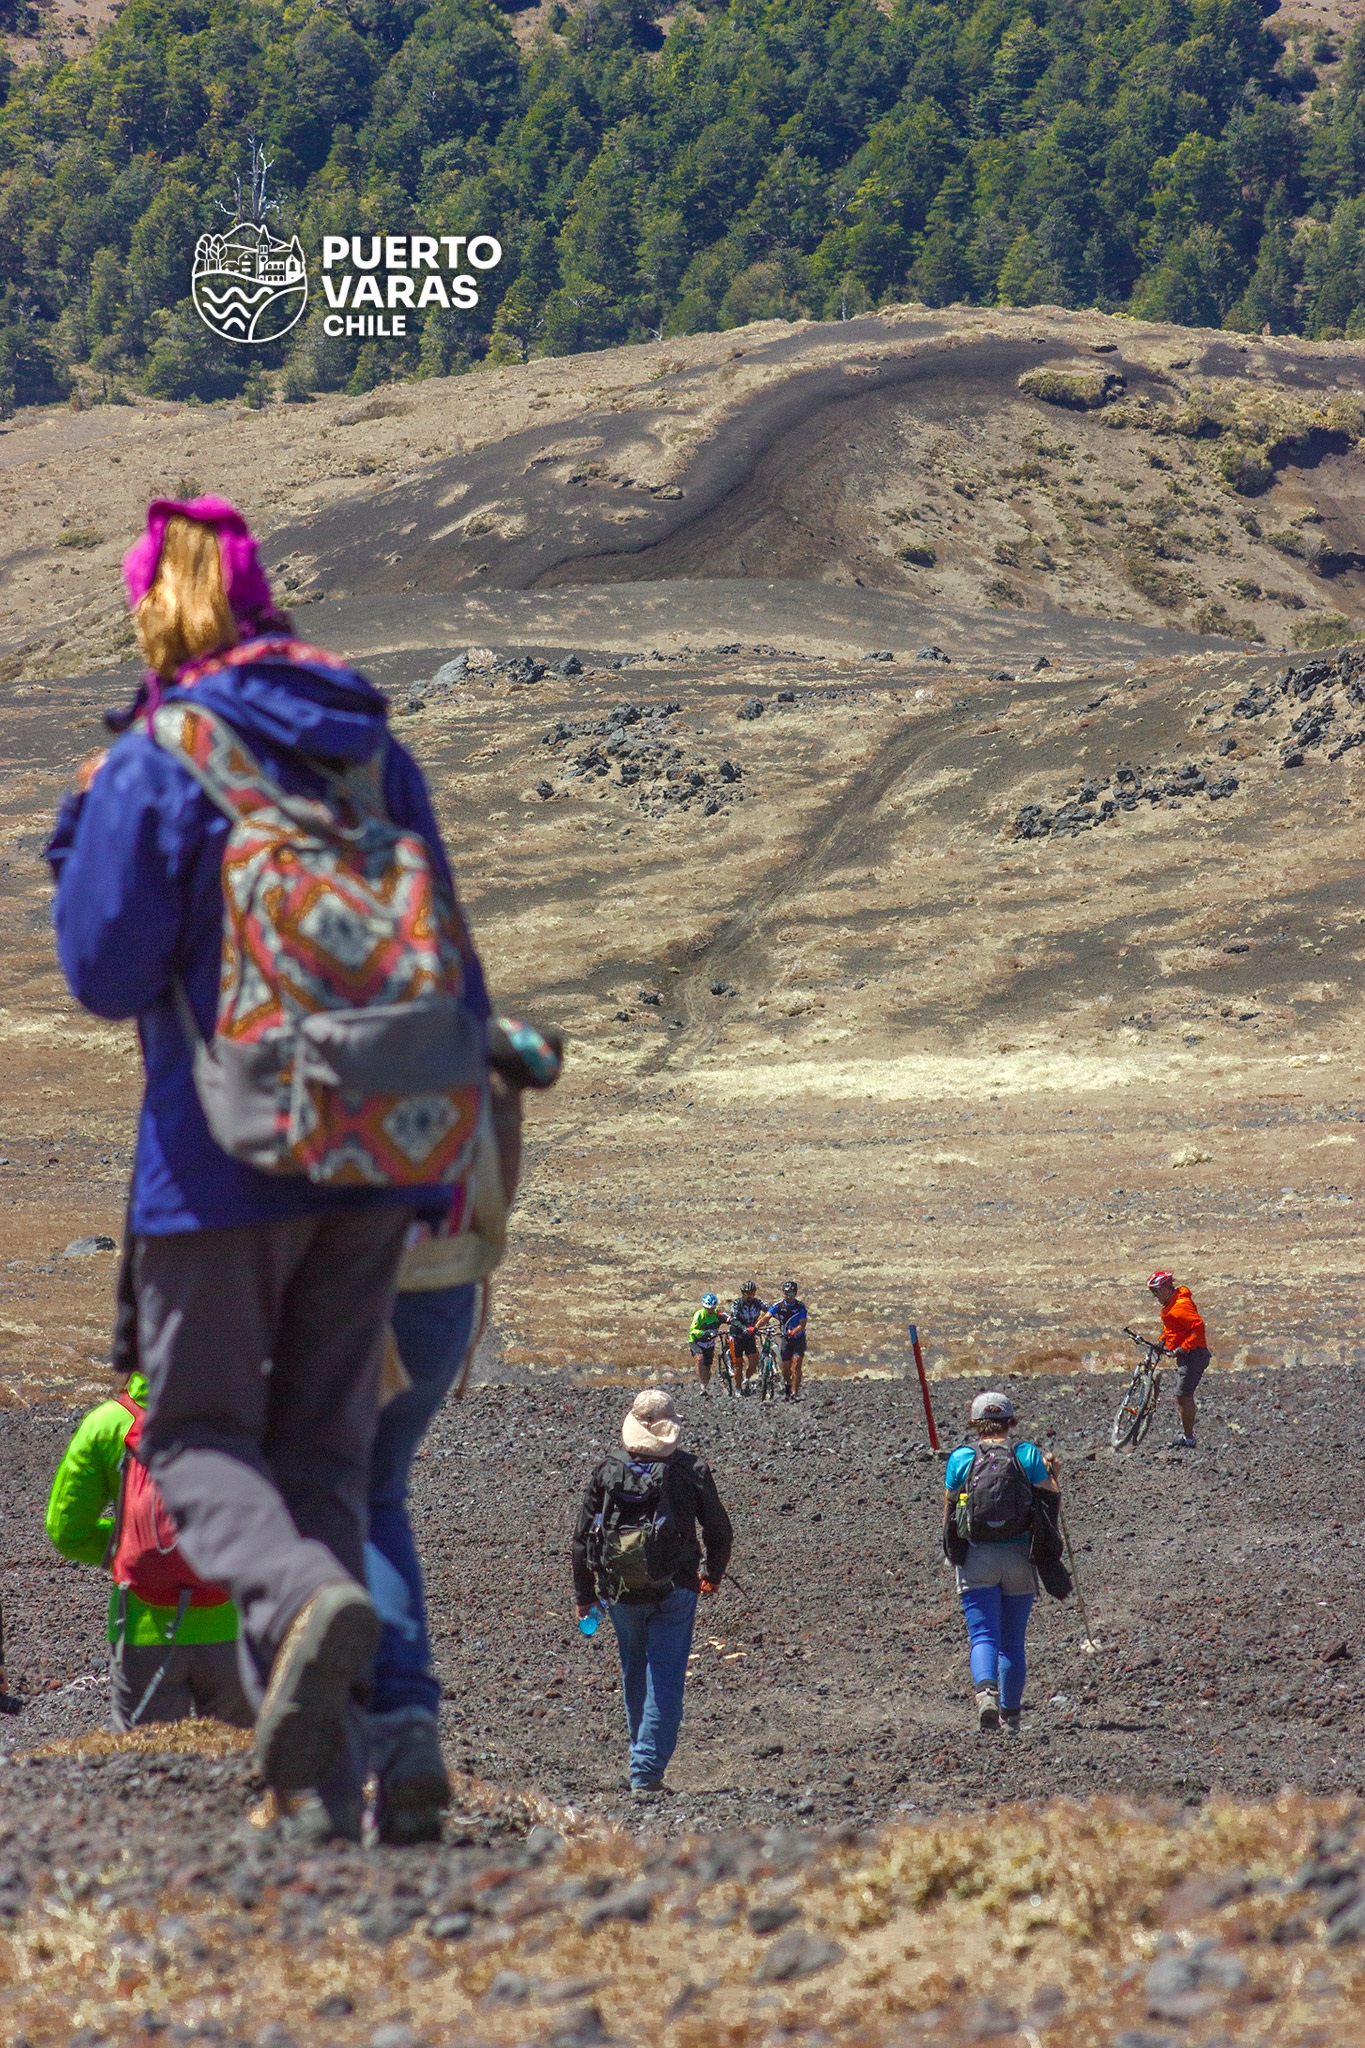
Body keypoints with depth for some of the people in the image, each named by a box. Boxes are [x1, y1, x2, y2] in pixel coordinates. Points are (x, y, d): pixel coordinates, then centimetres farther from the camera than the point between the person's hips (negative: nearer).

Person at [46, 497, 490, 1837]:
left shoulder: (157, 763, -8)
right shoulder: (370, 748, 8)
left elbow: (107, 972, -7)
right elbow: (449, 958, 10)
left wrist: (84, 840, 8)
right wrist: (444, 1158, 15)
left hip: (227, 1155, -5)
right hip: (385, 1141, 5)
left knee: (199, 1433, 6)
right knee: (325, 1437, 11)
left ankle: (300, 1592, -27)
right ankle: (324, 1772, 4)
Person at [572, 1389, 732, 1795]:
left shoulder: (608, 1470, 0)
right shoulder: (692, 1470, -3)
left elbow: (582, 1536, 4)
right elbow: (720, 1531, 7)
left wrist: (584, 1594, 14)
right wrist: (713, 1574, 27)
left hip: (620, 1593, 2)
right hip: (674, 1591, -2)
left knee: (634, 1678, 18)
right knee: (665, 1681, 0)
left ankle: (644, 1765, 30)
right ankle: (647, 1771, -10)